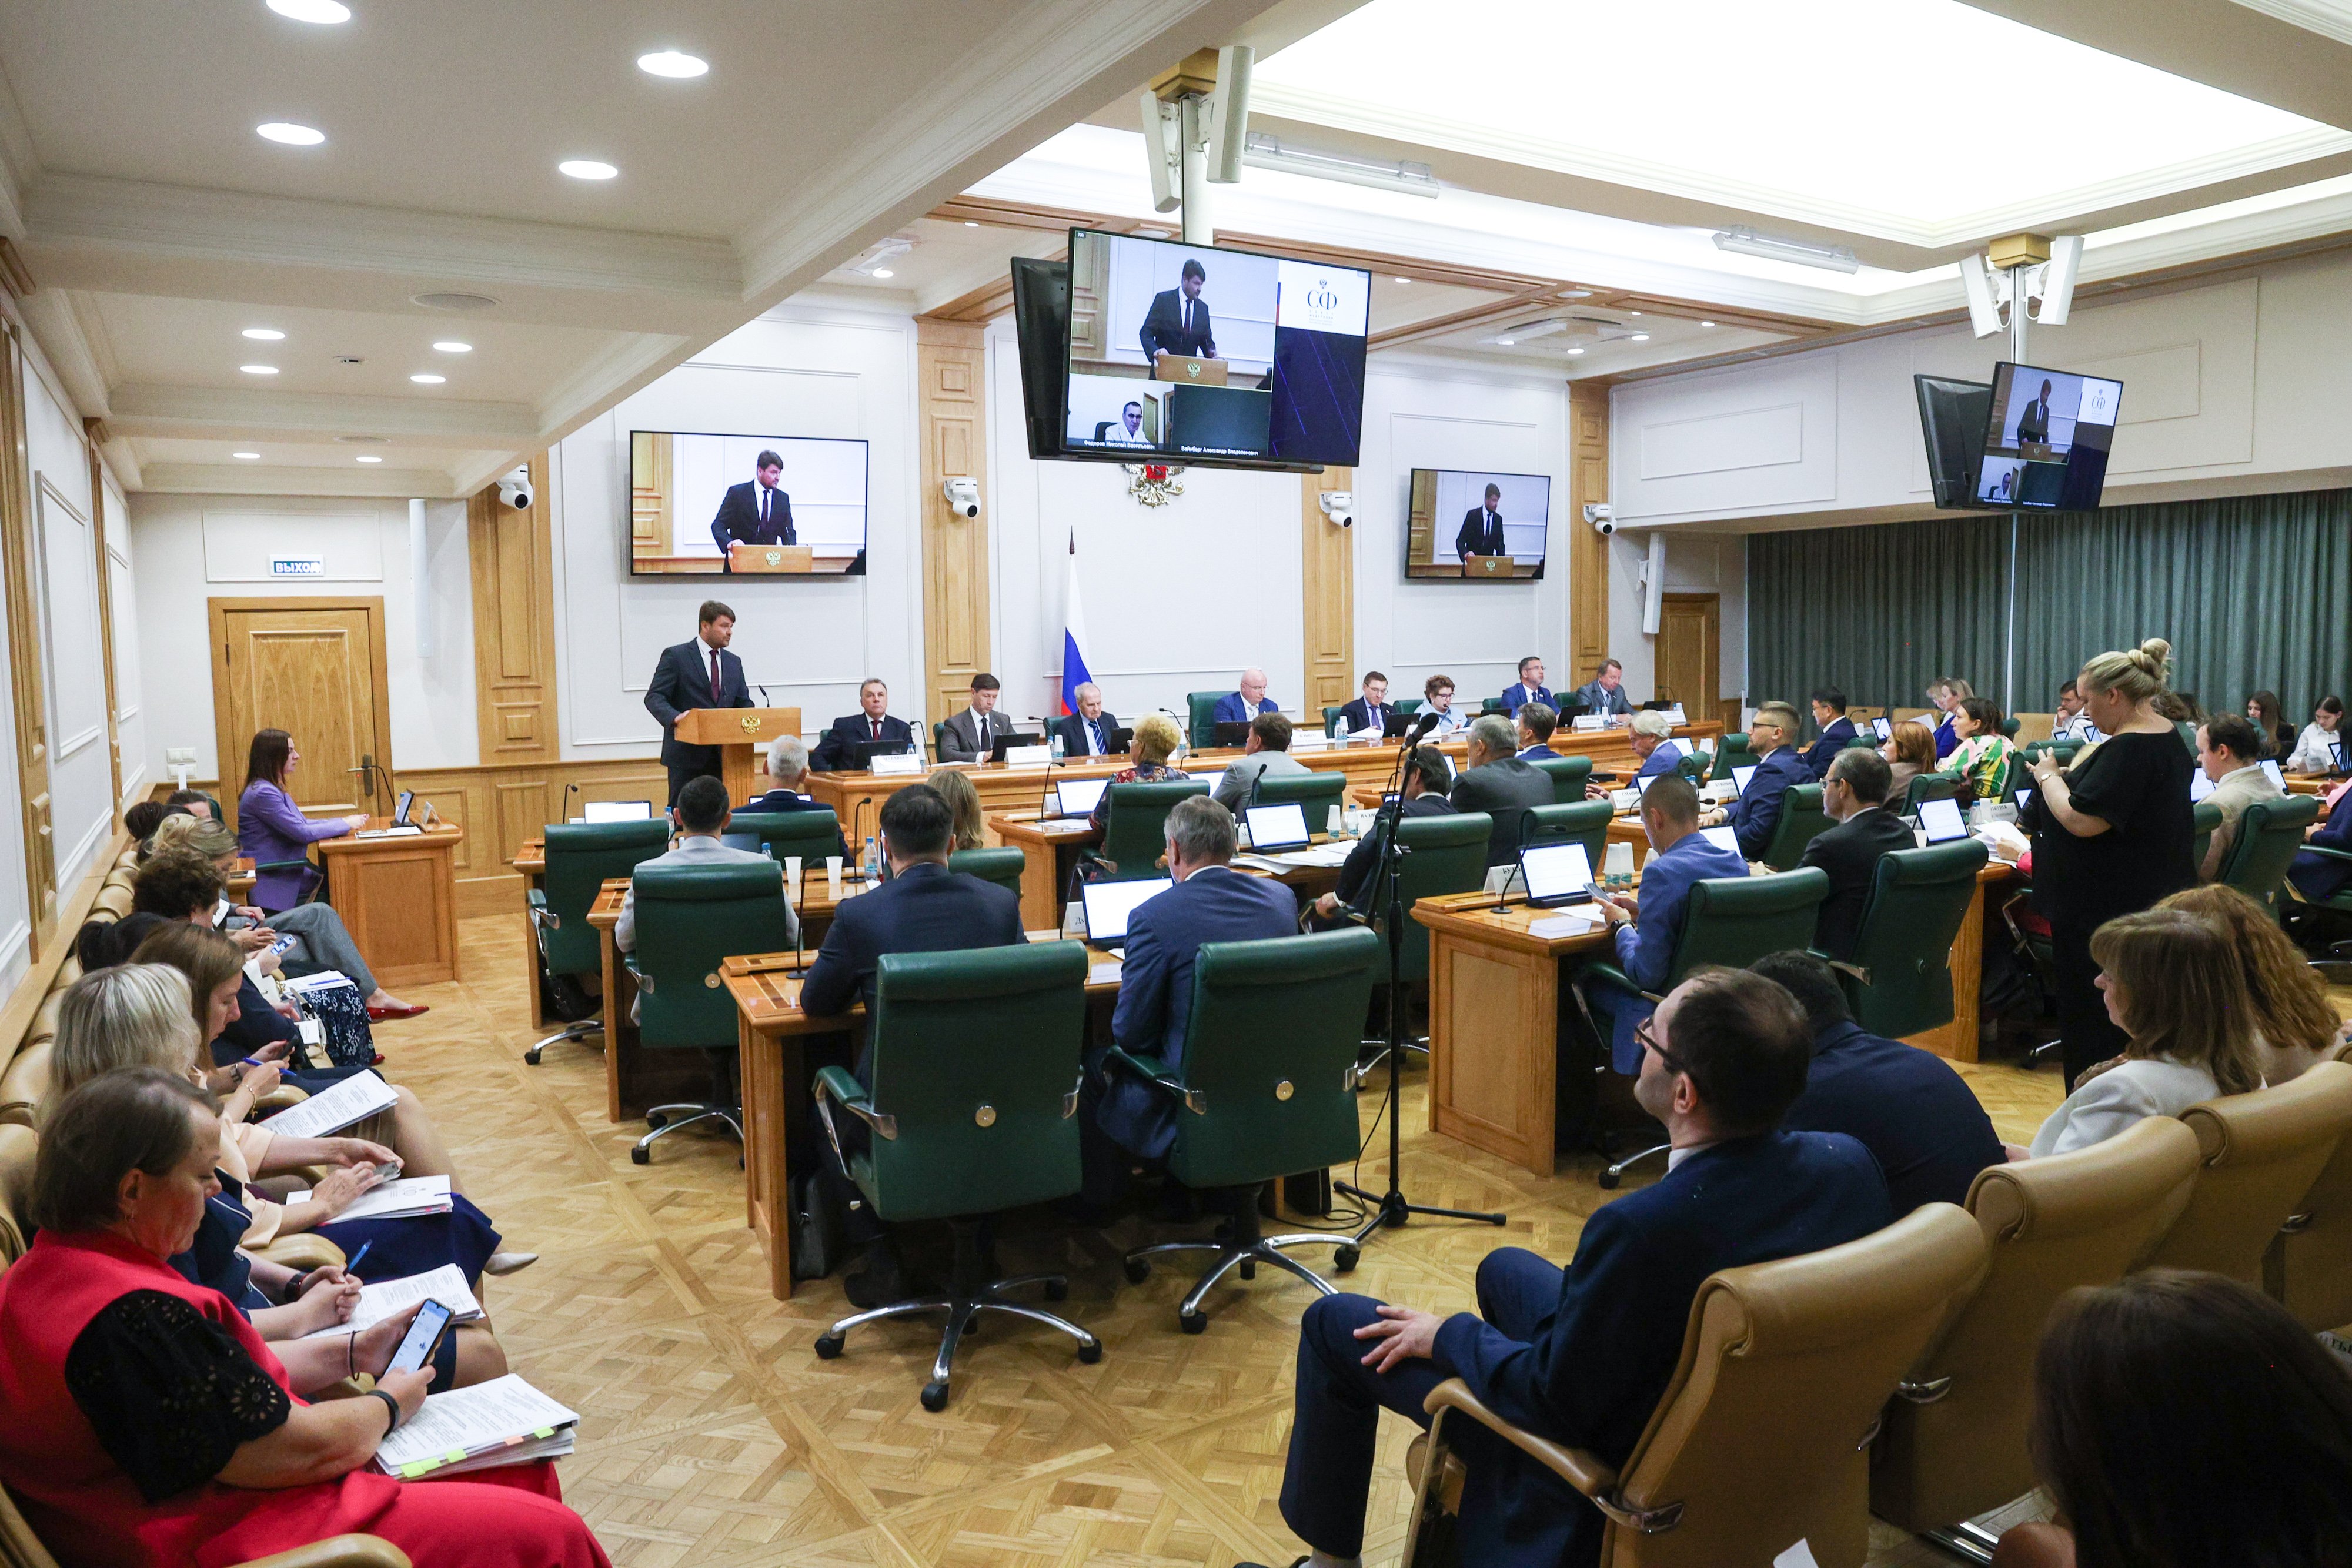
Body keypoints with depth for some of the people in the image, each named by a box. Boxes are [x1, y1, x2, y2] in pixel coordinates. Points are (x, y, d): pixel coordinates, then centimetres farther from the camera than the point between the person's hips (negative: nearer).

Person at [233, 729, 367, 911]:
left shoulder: (274, 789, 14)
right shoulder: (263, 793, -18)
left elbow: (301, 823, 17)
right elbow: (302, 833, -19)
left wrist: (347, 821, 6)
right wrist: (346, 824, -8)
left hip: (284, 873, 9)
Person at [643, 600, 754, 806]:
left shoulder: (734, 663, 15)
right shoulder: (675, 657, -2)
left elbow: (744, 704, 15)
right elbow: (654, 698, -7)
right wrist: (674, 717, -27)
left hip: (723, 755, 5)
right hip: (687, 753, -5)